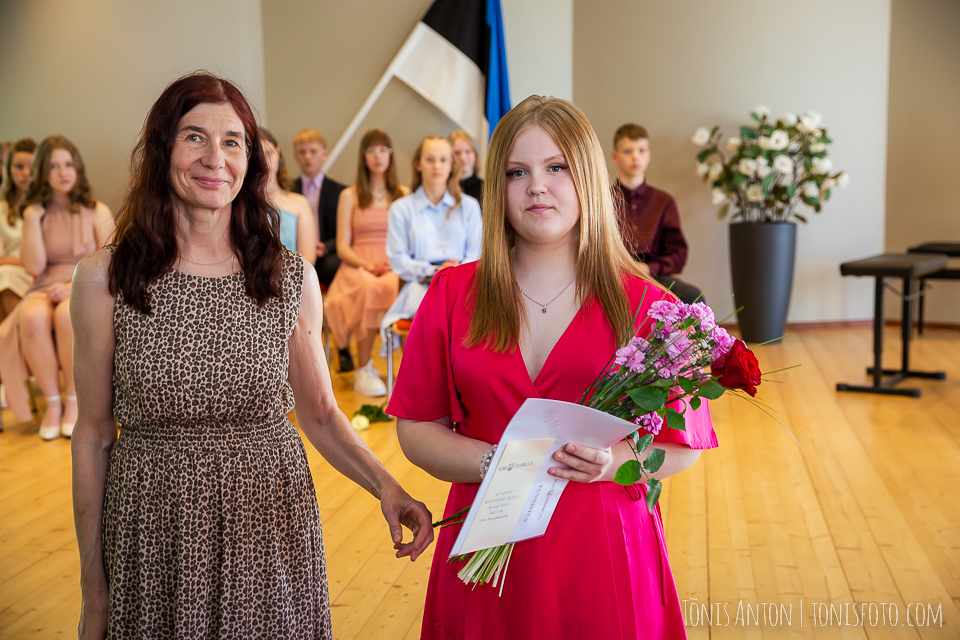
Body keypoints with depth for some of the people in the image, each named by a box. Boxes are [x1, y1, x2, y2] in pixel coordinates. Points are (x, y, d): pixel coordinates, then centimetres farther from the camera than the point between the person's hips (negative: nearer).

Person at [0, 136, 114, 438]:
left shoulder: (97, 212, 5)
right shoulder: (36, 213, 12)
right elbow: (34, 266, -2)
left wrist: (75, 287, -18)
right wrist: (32, 218, -4)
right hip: (46, 290, 2)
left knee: (68, 314, -38)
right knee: (32, 317, -35)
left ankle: (73, 401, -22)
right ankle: (52, 402, -21)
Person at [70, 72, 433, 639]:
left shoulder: (292, 278, -2)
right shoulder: (105, 281, -6)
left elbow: (320, 414, 5)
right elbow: (93, 436, -1)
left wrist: (386, 486, -12)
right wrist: (93, 589, 2)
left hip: (271, 532, 1)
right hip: (153, 534, -1)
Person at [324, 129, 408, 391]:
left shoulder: (404, 194, 18)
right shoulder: (350, 196, 13)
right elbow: (342, 247, 7)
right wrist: (367, 265, -12)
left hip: (394, 268, 1)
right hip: (357, 267, -1)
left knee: (390, 285, -38)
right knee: (368, 287, -38)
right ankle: (363, 370, -32)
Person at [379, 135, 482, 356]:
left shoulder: (469, 206, 21)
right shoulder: (401, 209, 15)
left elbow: (477, 254, 11)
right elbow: (398, 260, 6)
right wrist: (434, 271, -11)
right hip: (420, 284, -1)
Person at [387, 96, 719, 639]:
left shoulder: (644, 304, -2)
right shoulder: (451, 296, 3)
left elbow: (684, 444, 1)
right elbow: (417, 428, 2)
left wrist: (614, 460, -18)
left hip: (603, 554, -1)